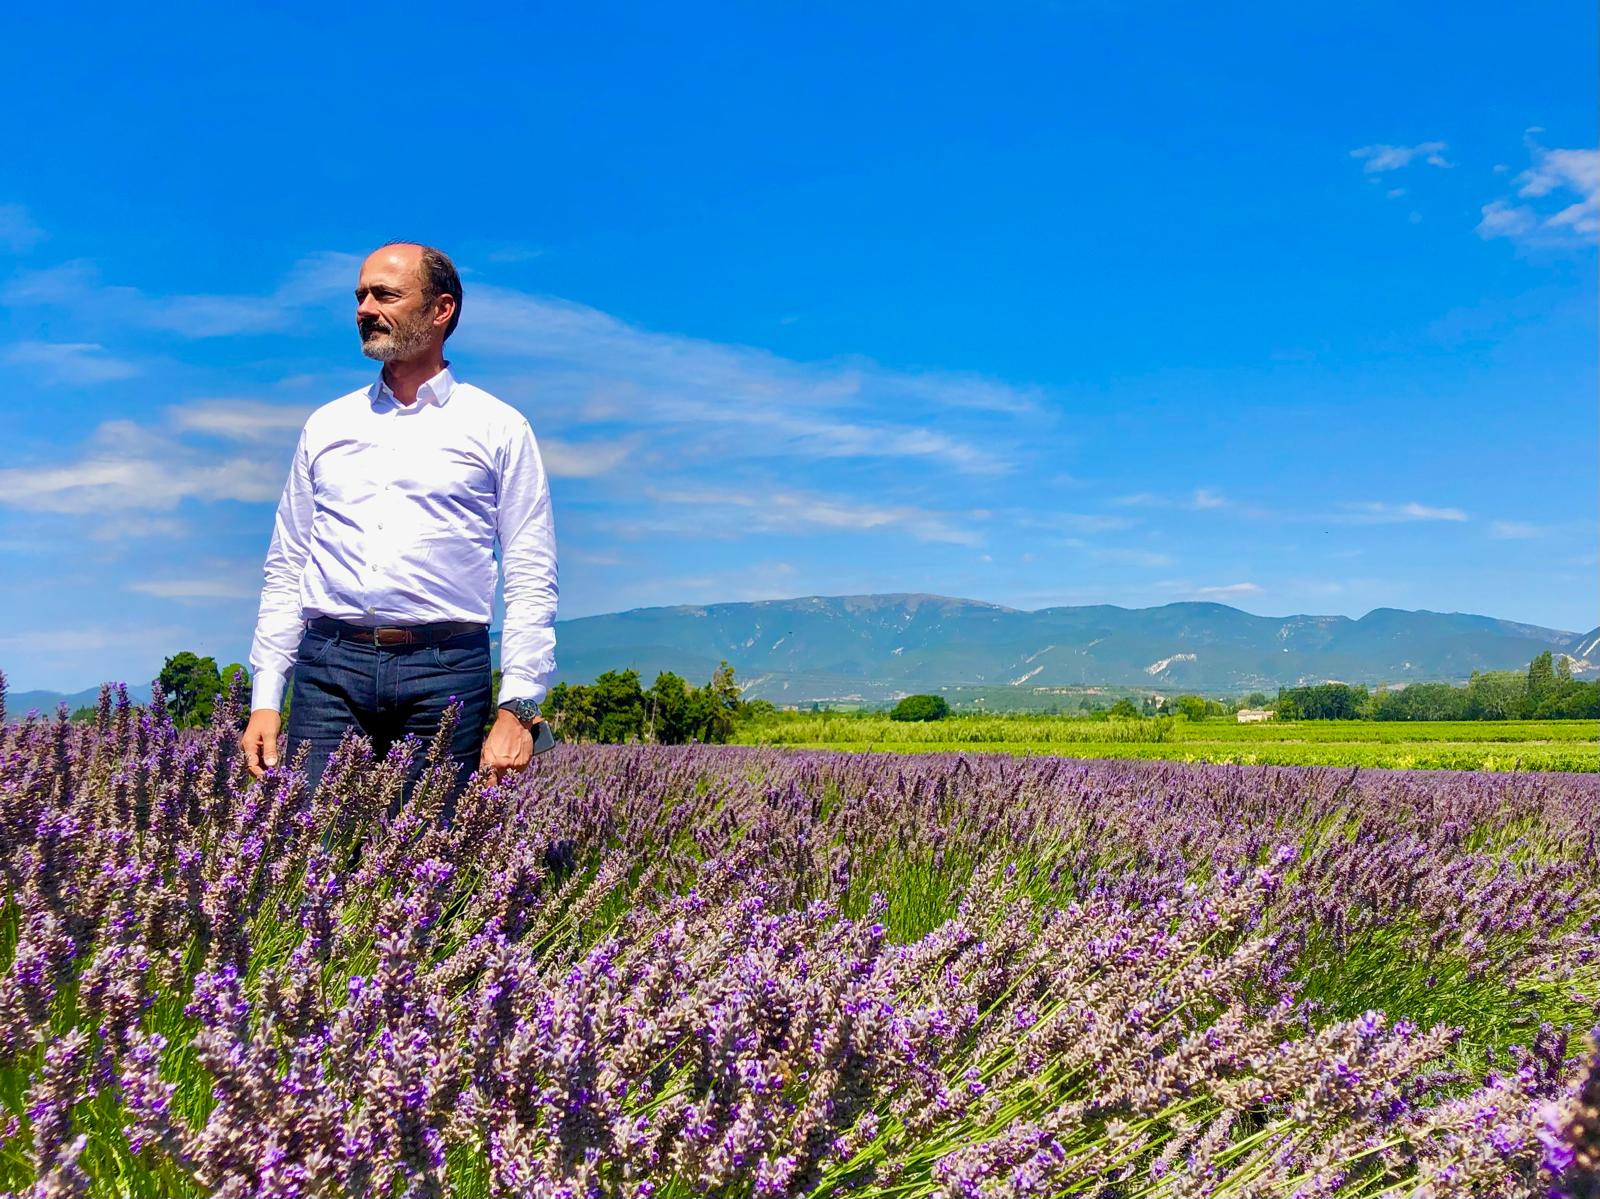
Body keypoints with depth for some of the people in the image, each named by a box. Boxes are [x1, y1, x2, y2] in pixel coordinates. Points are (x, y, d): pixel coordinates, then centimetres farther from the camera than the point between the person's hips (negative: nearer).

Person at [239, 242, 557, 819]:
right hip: (331, 667, 3)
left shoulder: (498, 428, 6)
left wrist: (518, 709, -9)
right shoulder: (326, 426, 16)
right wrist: (264, 700, 7)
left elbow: (531, 581, 1)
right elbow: (285, 571, 16)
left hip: (445, 670, -2)